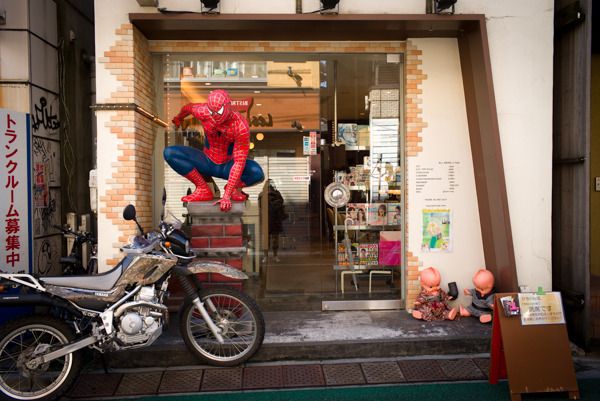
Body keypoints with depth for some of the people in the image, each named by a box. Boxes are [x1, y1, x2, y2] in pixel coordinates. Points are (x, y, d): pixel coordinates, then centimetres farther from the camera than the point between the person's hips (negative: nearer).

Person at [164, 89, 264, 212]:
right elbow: (188, 108, 6)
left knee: (257, 174, -35)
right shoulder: (202, 112, -20)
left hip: (227, 166, -3)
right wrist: (179, 118, 31)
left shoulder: (241, 126, -29)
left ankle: (234, 188, -1)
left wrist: (227, 196, -34)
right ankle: (203, 190, -11)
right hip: (207, 163, 3)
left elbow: (239, 162, -30)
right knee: (169, 153, -21)